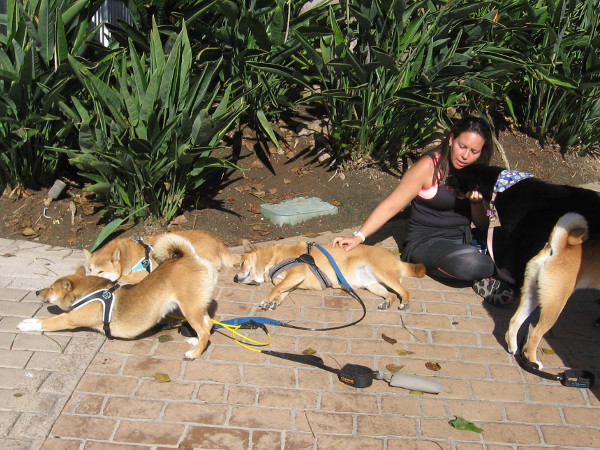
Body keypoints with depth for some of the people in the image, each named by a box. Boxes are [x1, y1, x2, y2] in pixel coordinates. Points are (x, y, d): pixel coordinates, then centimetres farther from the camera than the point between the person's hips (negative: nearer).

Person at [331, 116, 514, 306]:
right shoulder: (429, 166, -11)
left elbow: (483, 226, 9)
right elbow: (391, 206, -11)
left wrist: (477, 202, -12)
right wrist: (359, 237, -21)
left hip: (465, 239, 6)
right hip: (426, 242, -5)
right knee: (468, 261, -37)